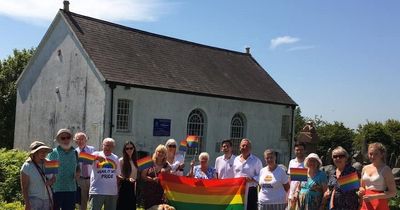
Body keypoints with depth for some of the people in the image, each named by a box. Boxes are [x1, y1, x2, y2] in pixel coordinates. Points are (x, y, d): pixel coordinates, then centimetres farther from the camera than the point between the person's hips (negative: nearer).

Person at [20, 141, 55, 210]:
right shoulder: (27, 167, -10)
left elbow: (53, 178, 17)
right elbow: (24, 188, -10)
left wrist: (51, 181, -7)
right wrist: (27, 204, -14)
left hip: (48, 199, 5)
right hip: (34, 200, -5)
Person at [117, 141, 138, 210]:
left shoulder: (135, 161, 9)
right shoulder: (121, 160, -9)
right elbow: (118, 175, -10)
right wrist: (127, 179, -23)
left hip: (132, 187, 6)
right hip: (124, 187, -6)